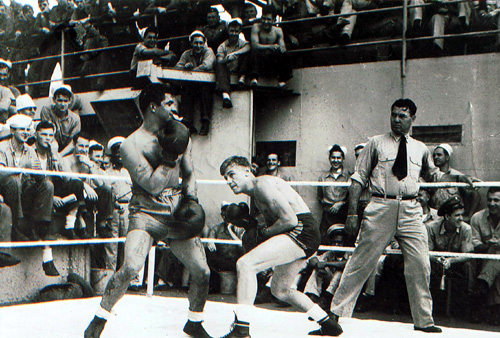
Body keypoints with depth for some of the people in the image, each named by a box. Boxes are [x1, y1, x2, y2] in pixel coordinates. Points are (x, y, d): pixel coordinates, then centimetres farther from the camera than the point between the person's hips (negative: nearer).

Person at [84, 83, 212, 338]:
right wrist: (170, 156, -17)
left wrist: (191, 199, 2)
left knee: (202, 272, 0)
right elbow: (152, 185, -15)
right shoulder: (131, 144, -9)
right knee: (131, 267, -25)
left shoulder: (180, 136, 10)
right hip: (147, 214, -5)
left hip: (177, 213, 5)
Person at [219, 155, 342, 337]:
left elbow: (289, 219, -17)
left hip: (302, 232, -11)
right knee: (279, 289, 25)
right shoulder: (256, 194, 23)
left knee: (245, 264, -19)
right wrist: (251, 225, 7)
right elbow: (273, 223, 20)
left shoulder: (262, 183, -9)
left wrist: (263, 233, -5)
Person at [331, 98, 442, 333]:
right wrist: (352, 213, -4)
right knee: (362, 261, -3)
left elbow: (432, 174, 34)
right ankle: (338, 311, 9)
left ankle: (423, 320, 13)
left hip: (411, 211, 3)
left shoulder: (420, 149, 16)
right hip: (381, 207, -2)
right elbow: (358, 178, 4)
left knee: (420, 265, -1)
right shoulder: (376, 144, 8)